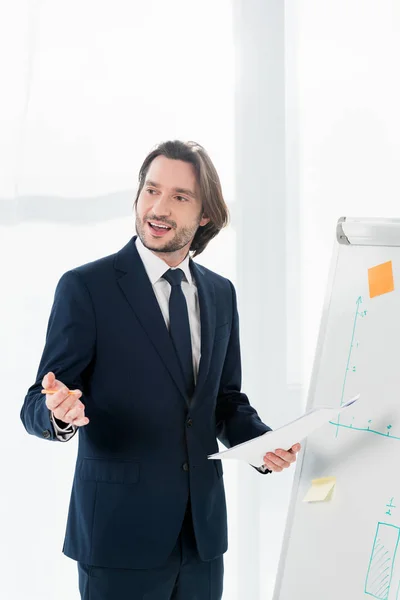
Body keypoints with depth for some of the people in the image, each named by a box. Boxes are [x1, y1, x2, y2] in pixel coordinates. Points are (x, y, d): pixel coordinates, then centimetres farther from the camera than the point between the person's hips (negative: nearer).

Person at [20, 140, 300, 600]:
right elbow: (37, 403, -9)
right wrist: (58, 412, -32)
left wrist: (261, 442, -4)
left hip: (204, 530, 5)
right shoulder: (85, 287, -8)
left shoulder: (221, 293, 9)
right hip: (120, 532, -5)